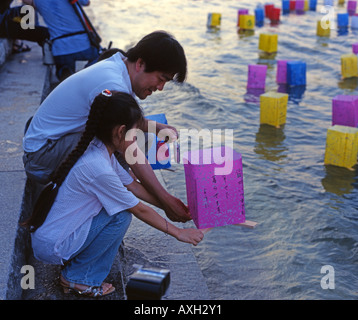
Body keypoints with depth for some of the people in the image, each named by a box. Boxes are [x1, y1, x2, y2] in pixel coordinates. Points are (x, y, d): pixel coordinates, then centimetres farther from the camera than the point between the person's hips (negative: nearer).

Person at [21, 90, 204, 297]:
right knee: (122, 216, -14)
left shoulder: (99, 150, 0)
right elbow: (140, 211, -16)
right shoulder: (98, 168, -27)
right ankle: (77, 278, -1)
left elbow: (134, 186, 12)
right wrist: (178, 233, -4)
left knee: (119, 202, 6)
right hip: (52, 247, -9)